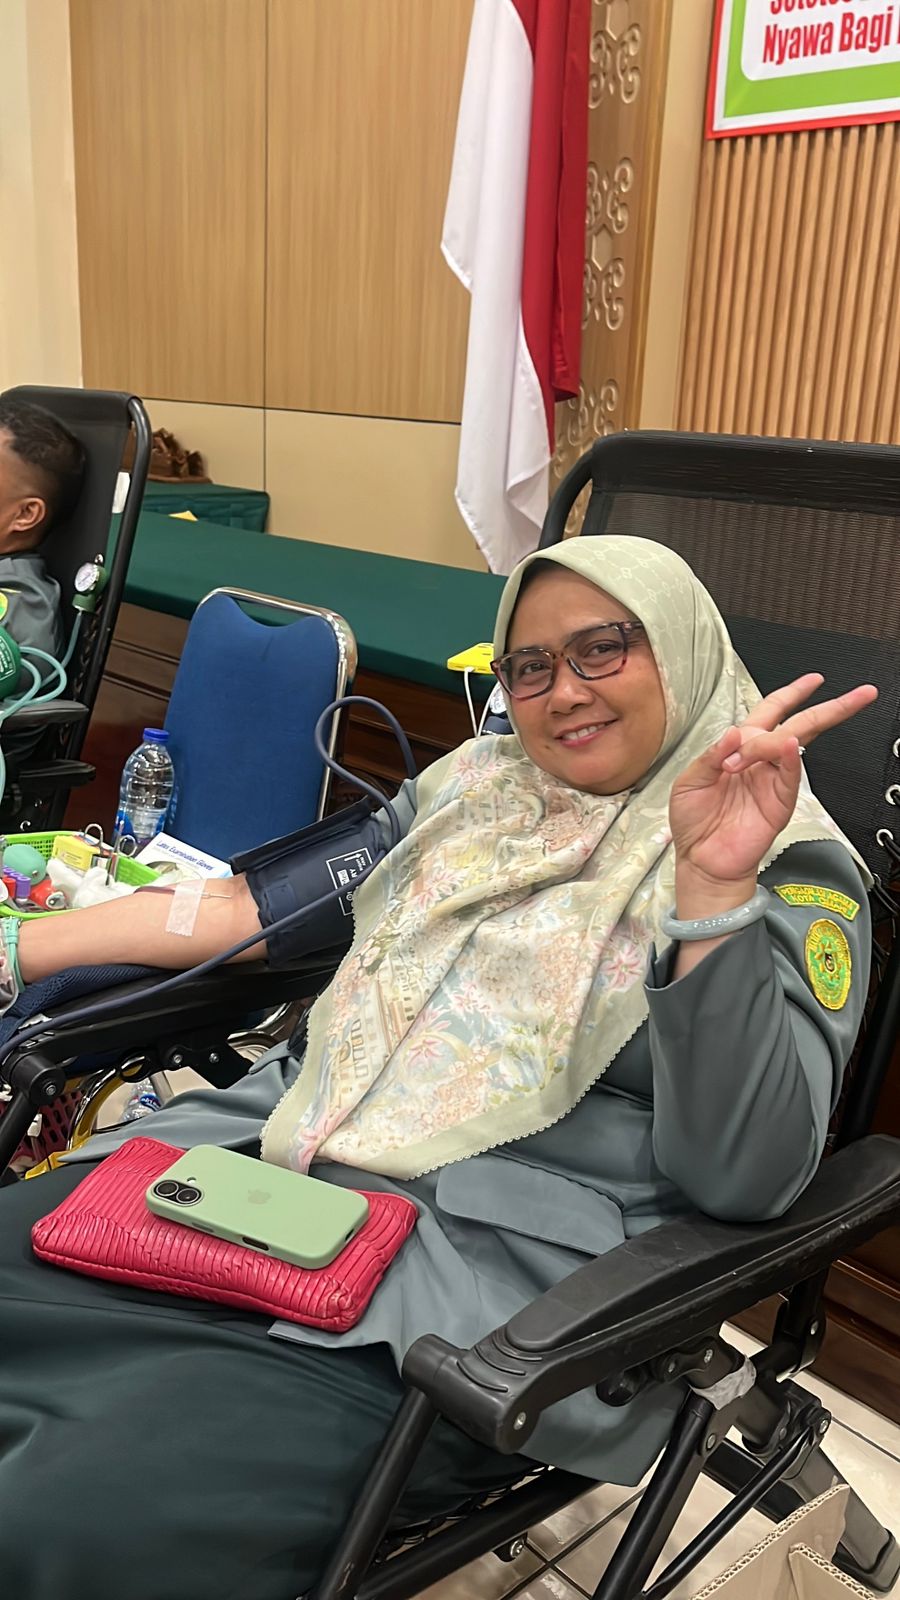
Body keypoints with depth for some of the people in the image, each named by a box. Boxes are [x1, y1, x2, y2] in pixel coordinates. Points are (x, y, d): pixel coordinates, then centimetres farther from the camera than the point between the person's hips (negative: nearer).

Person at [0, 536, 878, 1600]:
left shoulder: (790, 868, -3)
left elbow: (744, 1178, -15)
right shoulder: (476, 783, 16)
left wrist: (714, 889, -28)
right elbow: (264, 902, 19)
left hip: (485, 1273, -6)